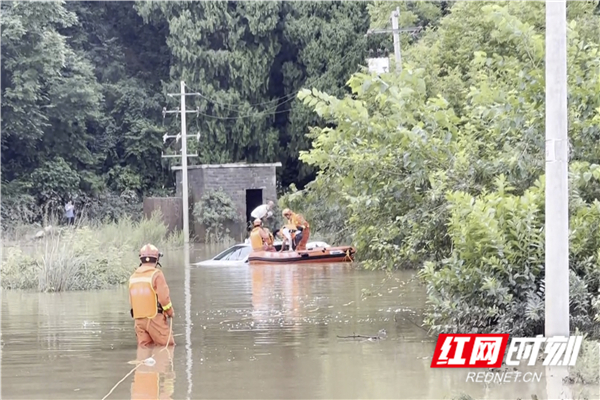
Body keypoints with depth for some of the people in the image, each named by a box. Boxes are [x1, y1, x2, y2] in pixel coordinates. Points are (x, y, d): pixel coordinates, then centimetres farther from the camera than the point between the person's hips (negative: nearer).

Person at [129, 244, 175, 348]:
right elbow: (164, 297, -14)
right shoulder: (156, 274, -11)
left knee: (144, 346, 10)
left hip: (139, 319, 6)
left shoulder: (133, 277, 8)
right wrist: (170, 312, 2)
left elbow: (131, 301, 10)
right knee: (166, 346, 0)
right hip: (155, 318, -6)